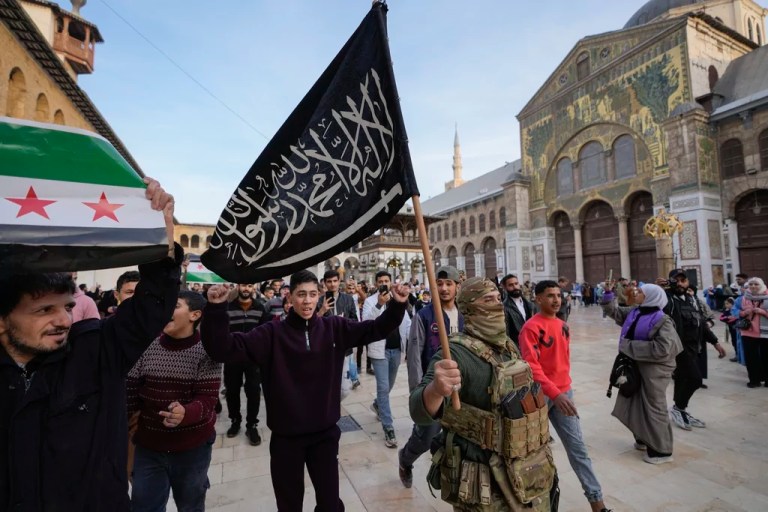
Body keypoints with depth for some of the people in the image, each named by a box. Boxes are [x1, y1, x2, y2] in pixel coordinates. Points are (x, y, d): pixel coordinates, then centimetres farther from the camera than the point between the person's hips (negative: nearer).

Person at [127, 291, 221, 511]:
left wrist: (184, 414, -37)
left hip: (193, 447, -2)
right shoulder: (147, 346, -6)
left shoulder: (206, 350, -15)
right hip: (148, 445, 2)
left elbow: (208, 399, -19)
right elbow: (130, 391, 0)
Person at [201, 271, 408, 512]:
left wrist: (397, 305, -23)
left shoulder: (334, 328, -6)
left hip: (325, 433, 1)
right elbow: (223, 349, -18)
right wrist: (216, 309, -32)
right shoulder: (272, 334, -12)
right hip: (286, 437, -1)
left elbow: (376, 329, -7)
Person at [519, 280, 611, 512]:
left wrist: (564, 387, 18)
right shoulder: (531, 327, -17)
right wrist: (554, 393, -29)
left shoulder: (563, 326, 7)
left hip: (564, 392, 6)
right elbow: (531, 366, -23)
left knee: (577, 446, 10)